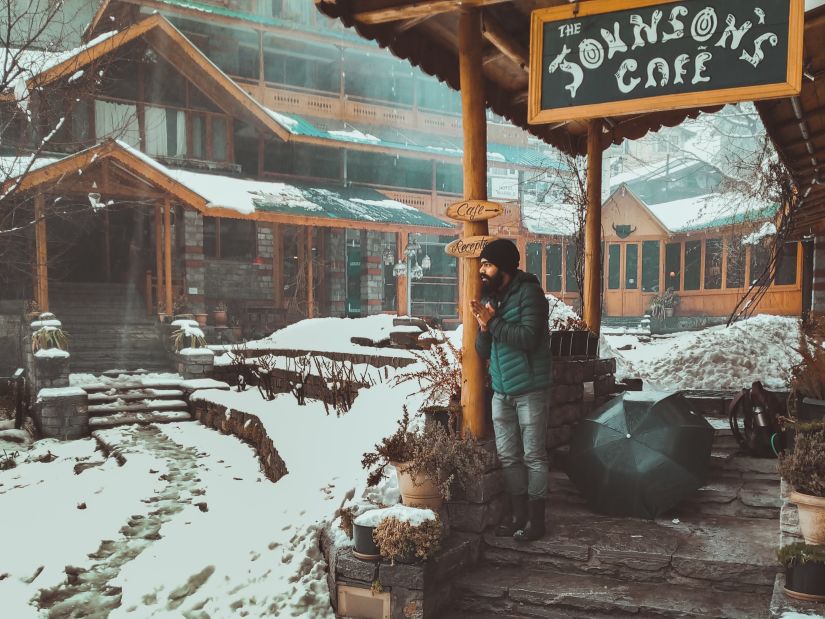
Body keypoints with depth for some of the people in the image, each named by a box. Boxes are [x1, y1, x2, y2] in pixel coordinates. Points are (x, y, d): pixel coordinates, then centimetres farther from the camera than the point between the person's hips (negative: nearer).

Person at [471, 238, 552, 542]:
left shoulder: (529, 293, -12)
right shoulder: (490, 297, 10)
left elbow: (529, 337, -25)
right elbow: (483, 351, 10)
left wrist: (493, 322, -17)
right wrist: (484, 328, -10)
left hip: (529, 389, -7)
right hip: (501, 391, 7)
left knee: (533, 456, 3)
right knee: (508, 456, 12)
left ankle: (536, 517, 13)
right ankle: (518, 513, 24)